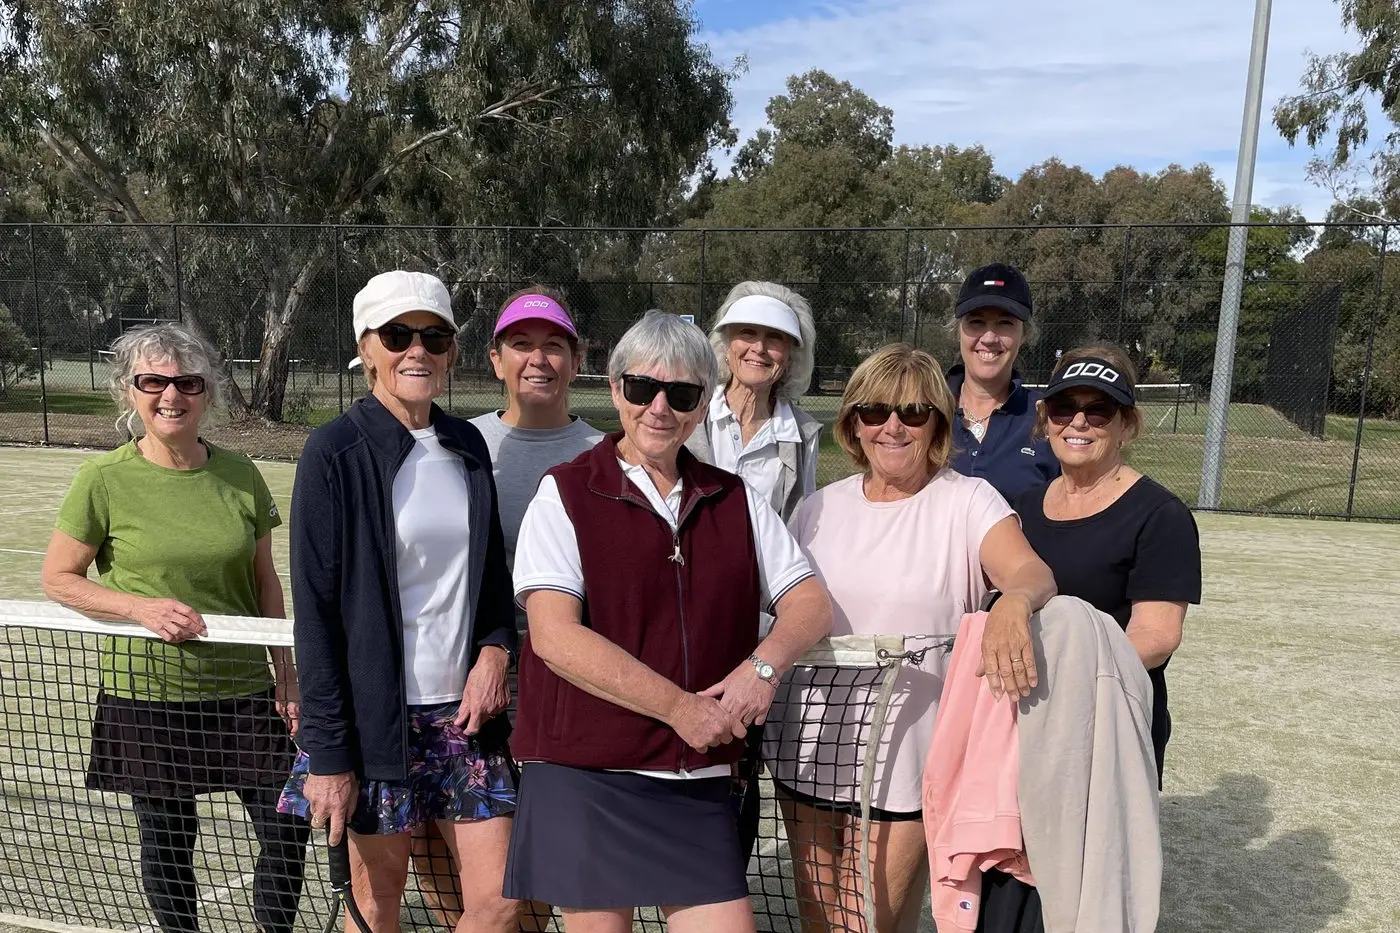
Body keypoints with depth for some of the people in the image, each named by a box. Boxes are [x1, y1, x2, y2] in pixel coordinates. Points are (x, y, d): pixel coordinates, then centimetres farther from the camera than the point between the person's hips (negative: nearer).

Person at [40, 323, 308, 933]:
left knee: (287, 831, 4)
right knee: (167, 842, 13)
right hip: (147, 695, -2)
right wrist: (142, 608, -16)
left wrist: (286, 674, 5)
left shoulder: (240, 475, 0)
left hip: (245, 690, 2)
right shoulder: (105, 480, -8)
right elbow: (57, 579, 0)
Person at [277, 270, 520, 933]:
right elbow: (316, 609, -10)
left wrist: (494, 650, -4)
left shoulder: (467, 445, 6)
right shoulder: (335, 451, -9)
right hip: (376, 715, -4)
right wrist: (327, 753, -11)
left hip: (465, 707, 5)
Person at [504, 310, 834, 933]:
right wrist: (680, 707, -16)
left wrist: (763, 664, -12)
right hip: (583, 773, -3)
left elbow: (811, 603, 9)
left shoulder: (736, 501, 9)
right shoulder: (566, 493, -4)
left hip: (697, 782, 4)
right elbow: (554, 635, -14)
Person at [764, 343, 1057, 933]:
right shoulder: (820, 507, 4)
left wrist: (1014, 601, -45)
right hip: (809, 748, 4)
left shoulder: (967, 501, -7)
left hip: (904, 759, -4)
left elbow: (1034, 572, -23)